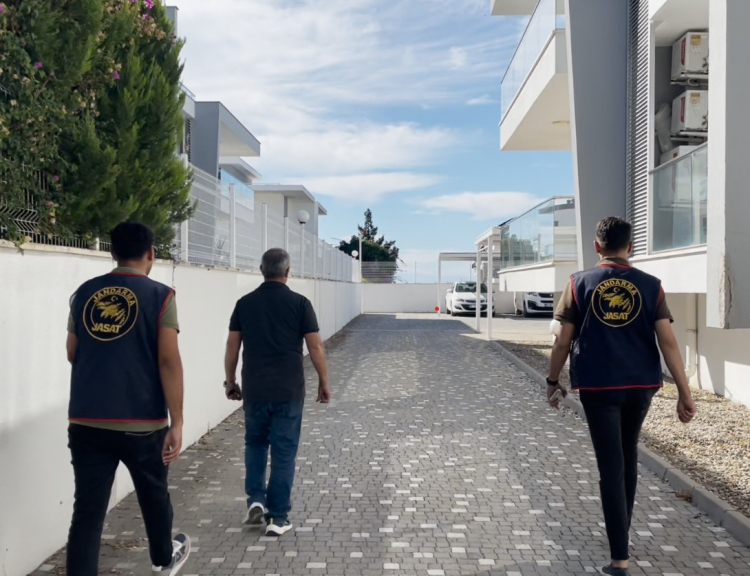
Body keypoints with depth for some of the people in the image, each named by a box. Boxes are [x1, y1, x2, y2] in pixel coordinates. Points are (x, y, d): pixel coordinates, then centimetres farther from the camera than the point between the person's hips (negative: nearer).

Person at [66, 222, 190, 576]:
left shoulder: (84, 293, 5)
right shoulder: (159, 295, -7)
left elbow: (73, 354, 14)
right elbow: (168, 360, -13)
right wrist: (177, 421, -11)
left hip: (86, 420, 2)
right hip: (142, 421, -2)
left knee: (87, 510, 5)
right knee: (154, 495, 21)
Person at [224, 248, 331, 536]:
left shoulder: (245, 303, 2)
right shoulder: (299, 303, -5)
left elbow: (232, 346, 5)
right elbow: (315, 346, -5)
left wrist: (230, 381, 15)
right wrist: (324, 382, 5)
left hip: (254, 390, 2)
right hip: (289, 390, -2)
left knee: (255, 443, 22)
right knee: (284, 451, 5)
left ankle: (255, 499, 11)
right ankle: (278, 517, 8)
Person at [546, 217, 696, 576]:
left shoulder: (580, 283, -4)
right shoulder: (650, 286, 0)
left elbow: (563, 340, -4)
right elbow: (667, 341, -6)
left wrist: (553, 380, 9)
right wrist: (684, 393, -3)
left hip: (599, 386, -3)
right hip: (641, 385, 3)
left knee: (611, 467, 0)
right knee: (628, 455, 22)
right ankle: (622, 529, 39)